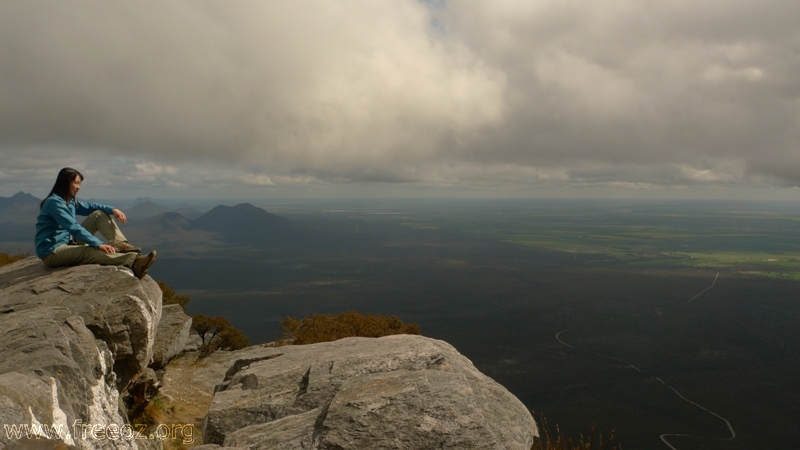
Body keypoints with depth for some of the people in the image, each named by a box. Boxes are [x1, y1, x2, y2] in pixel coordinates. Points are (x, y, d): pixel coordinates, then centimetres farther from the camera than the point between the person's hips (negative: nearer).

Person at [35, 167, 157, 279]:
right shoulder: (54, 202, -20)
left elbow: (89, 207, 15)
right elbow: (74, 228, -29)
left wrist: (112, 210, -7)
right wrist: (99, 244, -34)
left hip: (68, 243, 10)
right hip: (52, 252, -10)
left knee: (99, 214, 1)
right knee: (92, 251, -35)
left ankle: (120, 244, -21)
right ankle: (134, 262, -55)